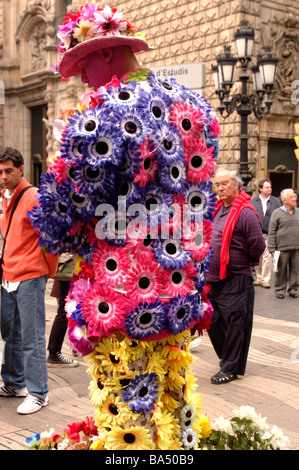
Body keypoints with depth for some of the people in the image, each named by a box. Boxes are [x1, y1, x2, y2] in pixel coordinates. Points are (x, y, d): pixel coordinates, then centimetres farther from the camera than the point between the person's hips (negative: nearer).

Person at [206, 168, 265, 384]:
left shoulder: (246, 213, -15)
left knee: (235, 324, 1)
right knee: (214, 322, 17)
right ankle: (227, 356, 37)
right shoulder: (219, 209, 12)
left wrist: (245, 263, -1)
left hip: (237, 280, -9)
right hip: (215, 278, 9)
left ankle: (231, 368, 11)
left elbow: (258, 246, -17)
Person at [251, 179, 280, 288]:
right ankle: (259, 278, 20)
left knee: (267, 257, -5)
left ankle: (266, 279, 3)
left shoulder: (275, 201, 6)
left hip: (269, 234, -1)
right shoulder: (253, 201, 6)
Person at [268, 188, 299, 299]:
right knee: (281, 270, 3)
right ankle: (279, 290, 15)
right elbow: (272, 232, -1)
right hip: (282, 248, -3)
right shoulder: (277, 213, 0)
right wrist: (272, 248, -6)